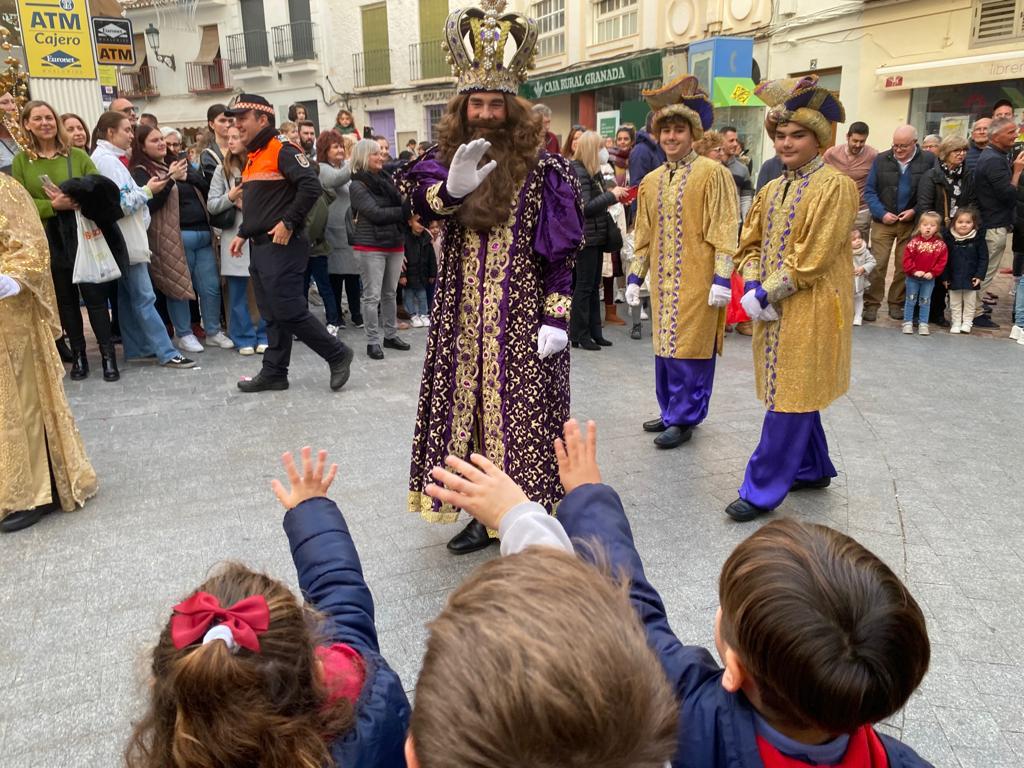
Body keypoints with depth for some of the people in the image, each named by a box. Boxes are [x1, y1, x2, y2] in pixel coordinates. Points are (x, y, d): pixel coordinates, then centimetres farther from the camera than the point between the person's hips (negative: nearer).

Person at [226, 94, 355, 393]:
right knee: (272, 315, 12)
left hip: (281, 246, -9)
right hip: (260, 246, 9)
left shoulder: (282, 151, -11)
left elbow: (311, 186, -22)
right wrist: (244, 233, 19)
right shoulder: (253, 157, 18)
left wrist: (288, 223, -21)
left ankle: (337, 355, 5)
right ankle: (274, 373, 18)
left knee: (289, 312, -9)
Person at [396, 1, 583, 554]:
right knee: (469, 410, 8)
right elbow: (421, 200, -17)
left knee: (522, 415, 0)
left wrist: (556, 317, -11)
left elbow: (561, 252, -3)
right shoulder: (446, 161, 5)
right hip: (462, 319, 3)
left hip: (523, 318, -3)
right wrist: (453, 187, -39)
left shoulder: (542, 167, -2)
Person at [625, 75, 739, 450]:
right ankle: (670, 411, 26)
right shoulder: (651, 181, 12)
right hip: (663, 279, 6)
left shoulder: (712, 173, -6)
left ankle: (684, 419, 10)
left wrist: (722, 278, -16)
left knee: (690, 348, -1)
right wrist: (635, 276, 13)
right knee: (665, 345, 12)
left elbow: (724, 230, -10)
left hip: (696, 280, -6)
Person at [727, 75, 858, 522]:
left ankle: (762, 491, 3)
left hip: (809, 312, -8)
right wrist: (753, 287, -6)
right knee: (793, 396, 17)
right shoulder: (772, 190, 12)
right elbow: (750, 245, 12)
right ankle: (813, 469, 33)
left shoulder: (834, 186, -11)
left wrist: (766, 294, -16)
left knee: (789, 400, -4)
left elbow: (811, 258, -18)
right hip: (773, 312, 8)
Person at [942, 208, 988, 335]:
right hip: (953, 279, 0)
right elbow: (943, 259, -2)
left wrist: (980, 275, -11)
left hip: (971, 279, 0)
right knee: (955, 303, 10)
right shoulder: (949, 238, -6)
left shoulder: (978, 238, -7)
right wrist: (944, 277, -4)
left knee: (970, 302, 10)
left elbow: (983, 259, -4)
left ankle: (967, 323, 21)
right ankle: (956, 323, 20)